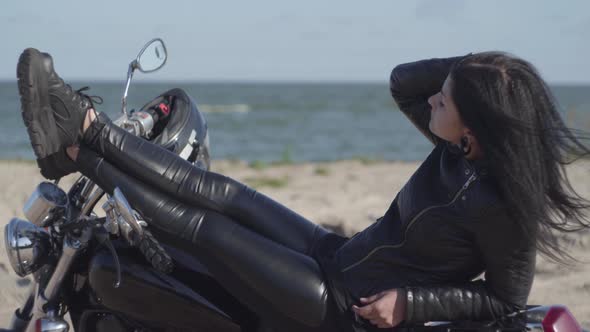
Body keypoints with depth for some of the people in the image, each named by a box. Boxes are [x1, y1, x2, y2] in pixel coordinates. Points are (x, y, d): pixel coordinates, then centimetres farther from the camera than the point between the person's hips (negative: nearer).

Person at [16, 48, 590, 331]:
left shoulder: (500, 205, -26)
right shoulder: (458, 151, -3)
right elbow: (402, 81, 7)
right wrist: (471, 64, -7)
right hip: (337, 256, 8)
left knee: (205, 226, -6)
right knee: (220, 193, 1)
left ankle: (77, 154, 5)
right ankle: (82, 124, 6)